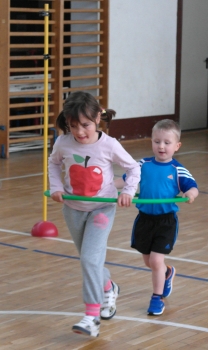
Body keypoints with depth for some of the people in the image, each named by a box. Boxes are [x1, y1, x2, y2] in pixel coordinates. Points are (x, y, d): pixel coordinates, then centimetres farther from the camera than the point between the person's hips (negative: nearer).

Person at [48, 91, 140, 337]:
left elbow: (133, 168, -3)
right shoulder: (63, 144, -13)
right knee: (89, 259, 17)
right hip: (74, 208, 4)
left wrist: (128, 191, -19)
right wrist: (56, 187, -5)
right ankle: (108, 289, 47)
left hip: (102, 208, -4)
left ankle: (92, 317, -13)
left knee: (90, 259, -17)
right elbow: (54, 163, 10)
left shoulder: (109, 145, -18)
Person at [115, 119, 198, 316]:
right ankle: (167, 273, 50)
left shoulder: (178, 170, -8)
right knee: (148, 261, 17)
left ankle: (157, 298, 12)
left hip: (166, 221, -4)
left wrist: (191, 193, -38)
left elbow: (192, 187, -15)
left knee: (156, 260, -8)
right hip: (144, 219, 4)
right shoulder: (143, 165, -1)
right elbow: (125, 179, 5)